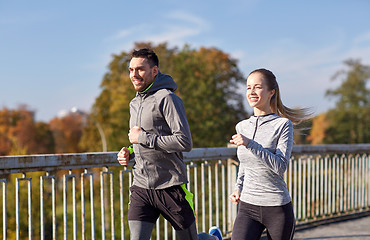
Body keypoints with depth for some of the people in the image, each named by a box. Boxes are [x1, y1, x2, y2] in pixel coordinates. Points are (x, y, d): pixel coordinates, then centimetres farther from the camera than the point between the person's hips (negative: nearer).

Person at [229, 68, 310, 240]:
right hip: (247, 207, 3)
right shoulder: (242, 126, 9)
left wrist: (250, 144, -22)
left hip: (277, 208, -3)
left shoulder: (283, 125, -6)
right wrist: (238, 187, 10)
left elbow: (280, 166, -17)